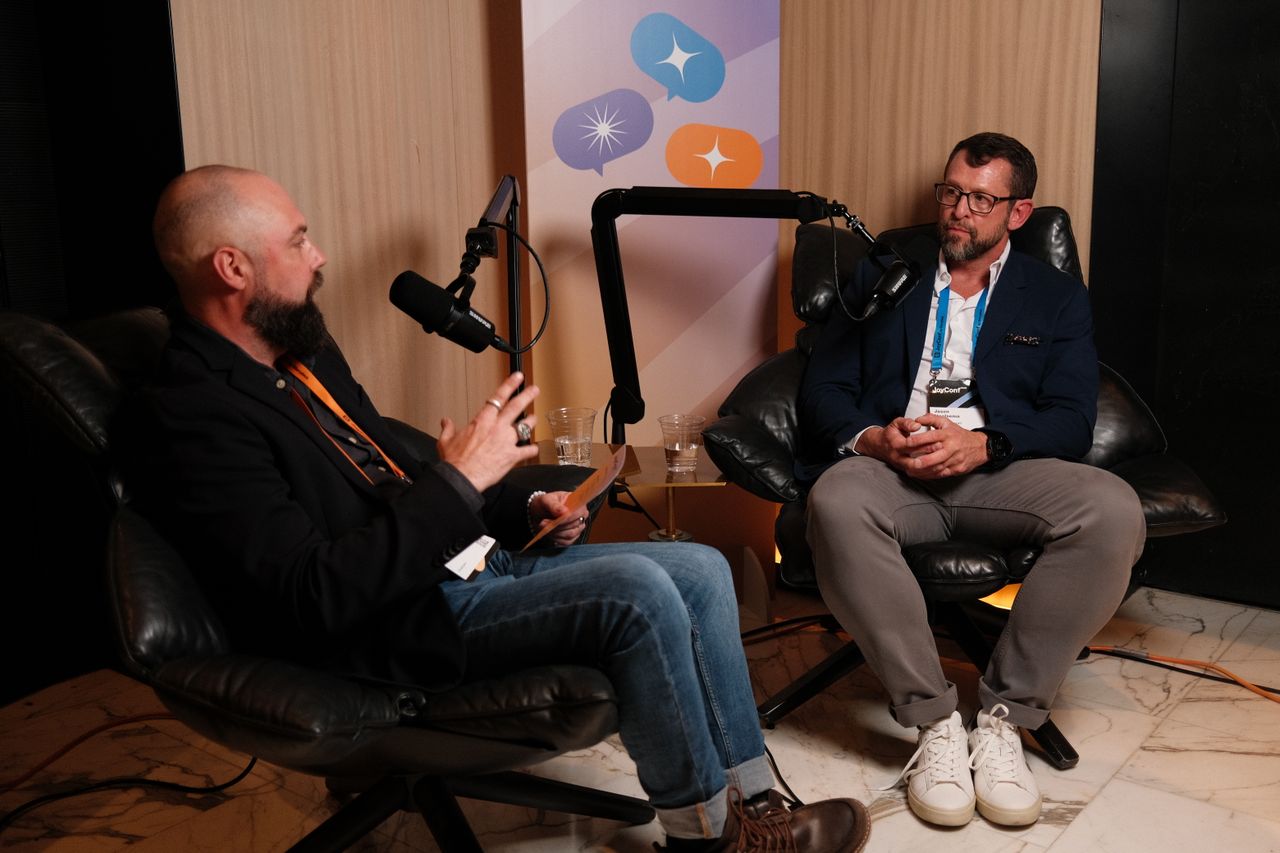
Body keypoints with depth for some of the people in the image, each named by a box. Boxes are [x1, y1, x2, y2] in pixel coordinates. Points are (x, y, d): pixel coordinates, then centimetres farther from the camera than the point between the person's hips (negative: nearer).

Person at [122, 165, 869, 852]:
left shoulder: (302, 352, 12)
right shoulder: (190, 419, -18)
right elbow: (317, 596, -26)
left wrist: (522, 507, 6)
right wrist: (458, 479, -23)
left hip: (466, 563, 9)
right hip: (397, 627, -9)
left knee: (702, 571, 0)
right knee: (637, 593, -25)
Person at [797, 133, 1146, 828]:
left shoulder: (1057, 299, 19)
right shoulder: (882, 277, 20)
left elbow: (1071, 422, 5)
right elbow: (823, 387, 10)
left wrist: (982, 444, -15)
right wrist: (870, 438, -13)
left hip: (1000, 470, 1)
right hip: (890, 467, 0)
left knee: (1113, 511, -30)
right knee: (837, 502, -36)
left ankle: (1004, 715, -16)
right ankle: (934, 721, -22)